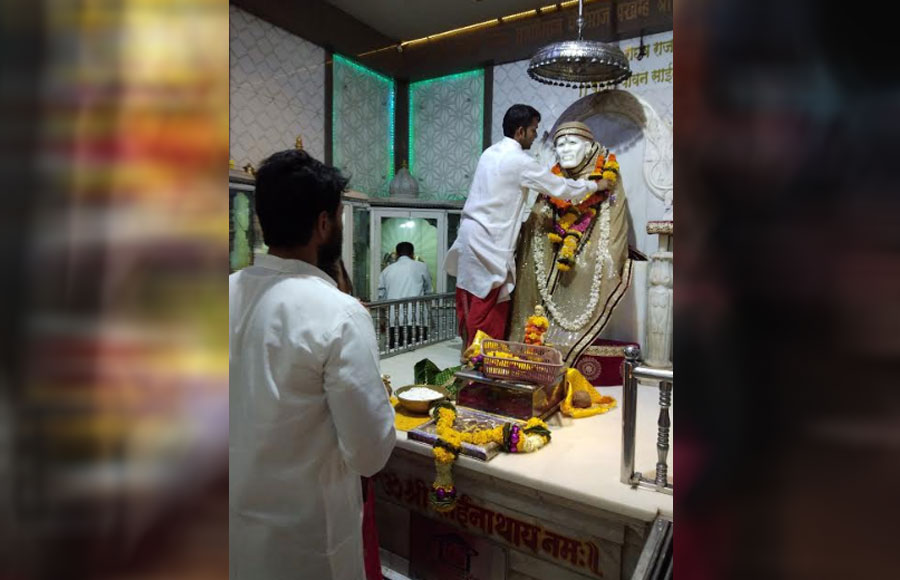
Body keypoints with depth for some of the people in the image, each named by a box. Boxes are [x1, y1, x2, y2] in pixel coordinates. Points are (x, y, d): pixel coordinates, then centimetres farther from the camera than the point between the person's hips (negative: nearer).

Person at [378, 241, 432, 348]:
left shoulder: (386, 270, 15)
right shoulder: (421, 266, 9)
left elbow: (381, 297, 15)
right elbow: (428, 292, 16)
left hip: (394, 322, 2)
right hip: (416, 321, -2)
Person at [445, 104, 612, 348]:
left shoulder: (491, 152, 14)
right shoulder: (520, 161, -12)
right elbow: (561, 188, -7)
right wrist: (596, 185, 7)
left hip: (471, 231, 9)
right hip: (488, 240, -9)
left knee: (471, 297, 13)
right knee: (488, 302, -1)